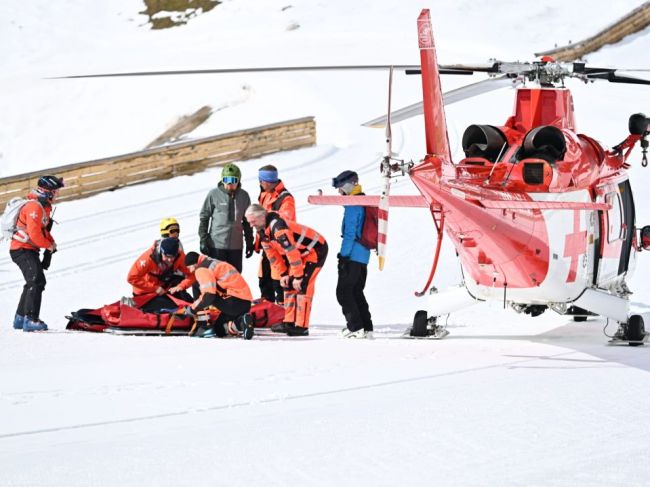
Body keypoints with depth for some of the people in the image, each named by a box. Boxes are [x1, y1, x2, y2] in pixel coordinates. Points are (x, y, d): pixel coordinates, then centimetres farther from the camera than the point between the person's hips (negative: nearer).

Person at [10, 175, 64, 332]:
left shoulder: (44, 207, 13)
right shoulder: (34, 207, -21)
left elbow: (44, 230, 21)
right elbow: (34, 234, -27)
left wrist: (51, 244, 2)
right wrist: (49, 246, -12)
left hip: (30, 250, 11)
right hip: (22, 250, -11)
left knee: (33, 283, 20)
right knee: (37, 281, -21)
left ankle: (20, 318, 31)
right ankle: (31, 320, -26)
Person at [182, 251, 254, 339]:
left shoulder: (201, 269, -7)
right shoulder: (212, 263, 24)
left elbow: (209, 295, -19)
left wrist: (192, 309, -7)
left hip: (235, 301, -10)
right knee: (219, 330, 24)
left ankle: (206, 327, -3)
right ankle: (241, 322, 3)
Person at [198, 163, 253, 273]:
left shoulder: (244, 196, 4)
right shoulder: (214, 194, -5)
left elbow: (247, 221, 14)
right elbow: (204, 217, 0)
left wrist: (249, 242, 13)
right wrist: (203, 240, -5)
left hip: (236, 246, 3)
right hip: (216, 244, -3)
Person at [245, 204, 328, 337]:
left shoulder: (278, 227, -31)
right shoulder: (263, 232, 0)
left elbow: (292, 252, -31)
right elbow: (272, 255, 9)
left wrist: (298, 276, -25)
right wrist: (283, 274, 4)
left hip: (316, 249, -10)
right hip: (302, 252, 10)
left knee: (303, 286, -14)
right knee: (289, 285, 8)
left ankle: (302, 327, -11)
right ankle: (289, 323, 14)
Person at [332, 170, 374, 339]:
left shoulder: (353, 205, -15)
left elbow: (350, 232, -20)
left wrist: (344, 255, -19)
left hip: (352, 255, -10)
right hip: (363, 256, 10)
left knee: (343, 292, -5)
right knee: (357, 292, 15)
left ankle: (355, 327, -9)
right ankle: (366, 328, 14)